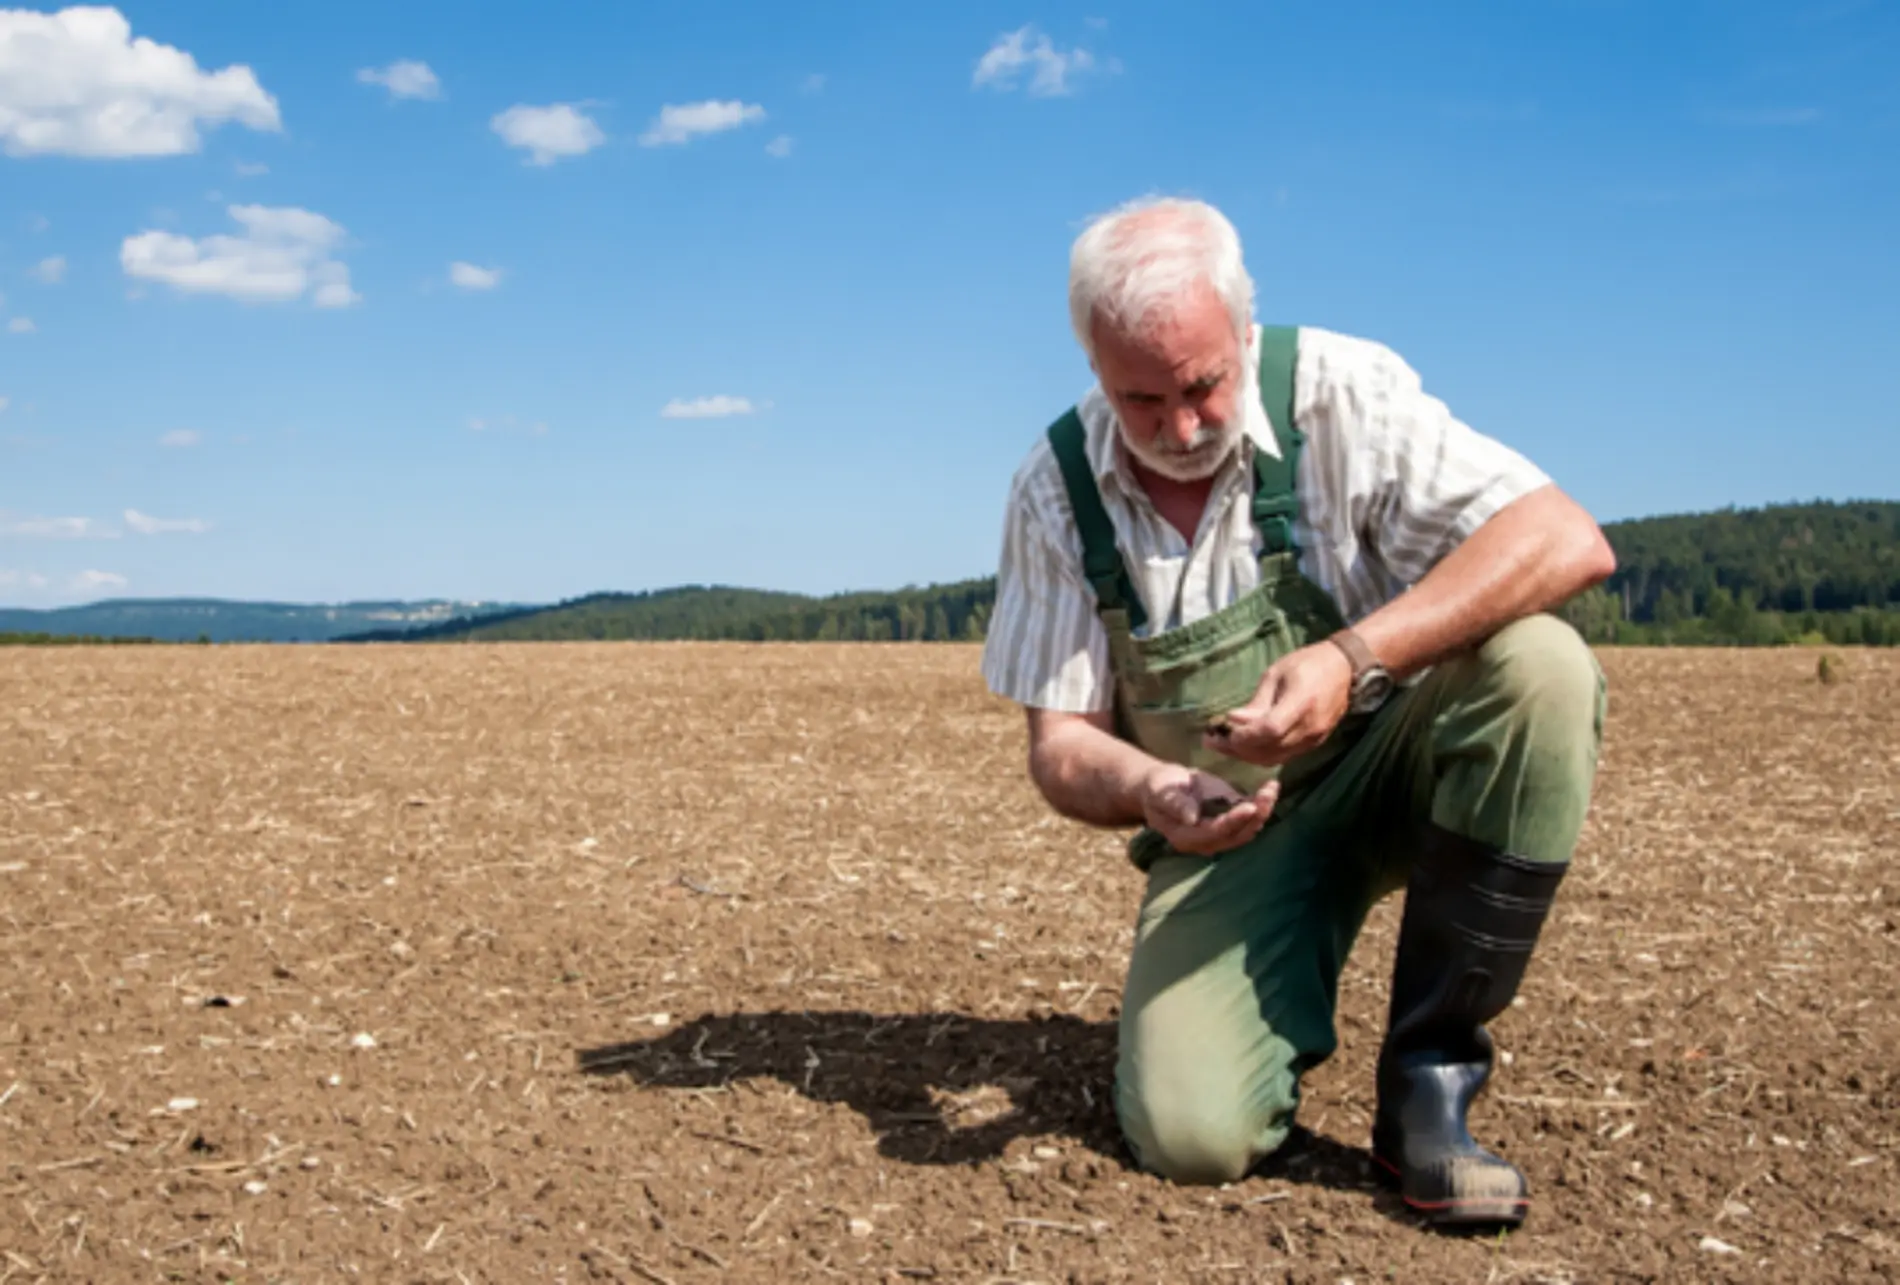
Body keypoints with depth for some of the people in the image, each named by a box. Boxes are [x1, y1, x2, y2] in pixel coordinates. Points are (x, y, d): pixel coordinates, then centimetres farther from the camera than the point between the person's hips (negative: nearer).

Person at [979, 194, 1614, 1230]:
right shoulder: (1056, 492, -7)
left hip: (1388, 761, 0)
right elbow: (1058, 746, -4)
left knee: (1538, 666, -33)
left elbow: (1569, 542, -25)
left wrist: (1352, 658, -38)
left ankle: (1425, 1086, -19)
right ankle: (1281, 999, 17)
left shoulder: (1337, 392, -15)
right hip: (1228, 830, 1)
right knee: (1190, 1135, -22)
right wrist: (1142, 788, -28)